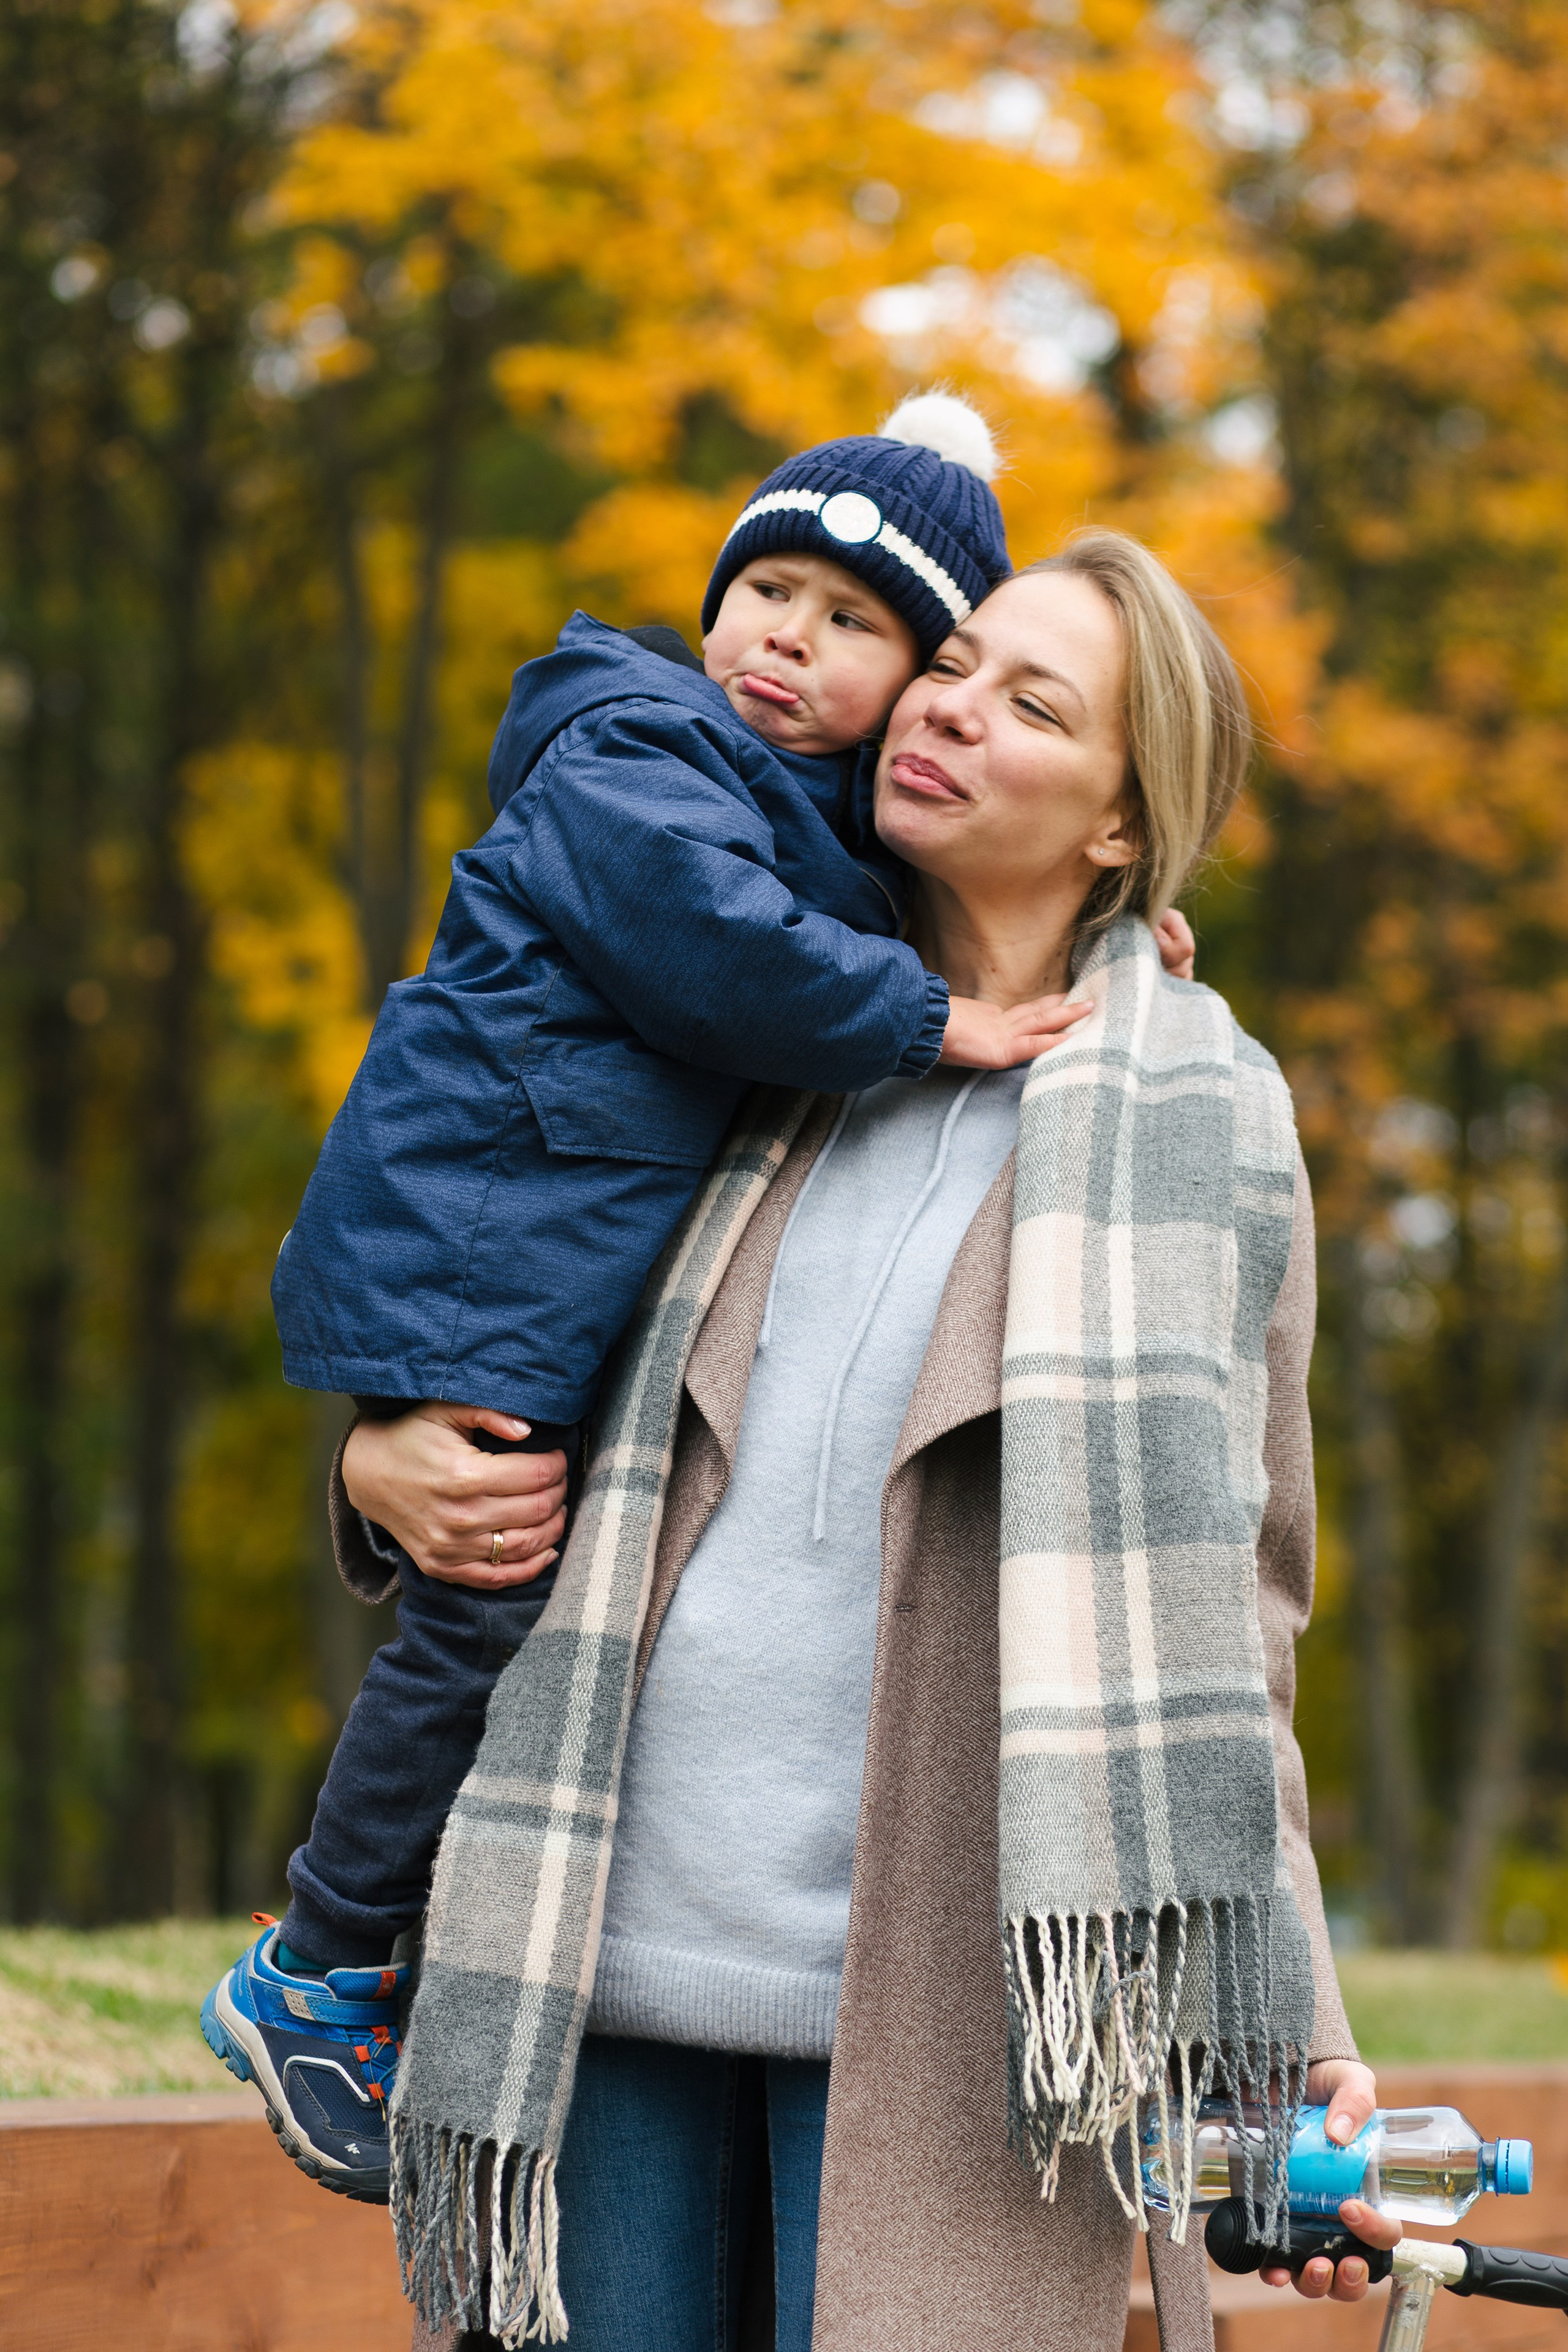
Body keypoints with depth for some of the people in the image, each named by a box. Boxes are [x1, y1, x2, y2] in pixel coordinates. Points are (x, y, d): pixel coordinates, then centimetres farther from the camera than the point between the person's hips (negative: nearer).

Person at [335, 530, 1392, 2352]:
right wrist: (379, 1464, 5)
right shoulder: (764, 1074, 15)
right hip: (616, 1945, 4)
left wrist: (1292, 2045, -1)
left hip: (924, 1998, -3)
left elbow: (1225, 1604, 5)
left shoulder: (1196, 1123, 5)